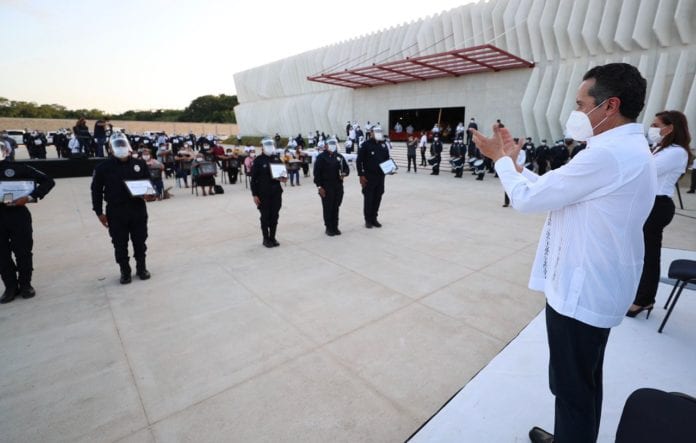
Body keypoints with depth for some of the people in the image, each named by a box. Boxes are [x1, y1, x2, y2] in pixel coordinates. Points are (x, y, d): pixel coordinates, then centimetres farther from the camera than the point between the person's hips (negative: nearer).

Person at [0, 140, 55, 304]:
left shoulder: (18, 168, -3)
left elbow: (48, 181, -5)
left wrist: (30, 197, -14)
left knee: (23, 252, 5)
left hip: (18, 216, -3)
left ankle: (25, 284, 20)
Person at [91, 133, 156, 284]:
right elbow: (96, 190, 4)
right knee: (120, 245, 8)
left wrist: (150, 195, -12)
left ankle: (141, 267, 28)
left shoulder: (140, 164, 3)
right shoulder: (103, 167, -2)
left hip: (138, 210, 1)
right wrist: (99, 212, 1)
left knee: (140, 242, 11)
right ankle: (125, 271, 24)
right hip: (116, 212, -1)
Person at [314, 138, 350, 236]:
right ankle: (329, 228, 12)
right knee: (327, 208, 1)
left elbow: (346, 168, 15)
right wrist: (319, 186, -12)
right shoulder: (321, 157, -4)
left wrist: (344, 173, -8)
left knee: (336, 207, 10)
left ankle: (335, 227, 21)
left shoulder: (339, 156, 11)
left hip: (338, 186, 5)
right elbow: (317, 173, -7)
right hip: (326, 187, -4)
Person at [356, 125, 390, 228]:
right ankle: (368, 220, 13)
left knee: (377, 198, 9)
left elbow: (387, 158, 19)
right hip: (369, 176, -5)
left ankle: (374, 218, 21)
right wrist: (361, 175, -11)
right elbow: (359, 161, -7)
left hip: (380, 176, 5)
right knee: (368, 198, 1)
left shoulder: (383, 145, 10)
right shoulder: (366, 145, -6)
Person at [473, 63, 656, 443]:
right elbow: (552, 190, 10)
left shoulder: (607, 155, -24)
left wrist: (501, 159, -5)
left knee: (571, 386, 9)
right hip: (597, 286, 10)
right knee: (583, 380, 25)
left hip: (581, 290, -10)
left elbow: (527, 198, -21)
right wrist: (513, 160, 9)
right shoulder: (628, 150, 10)